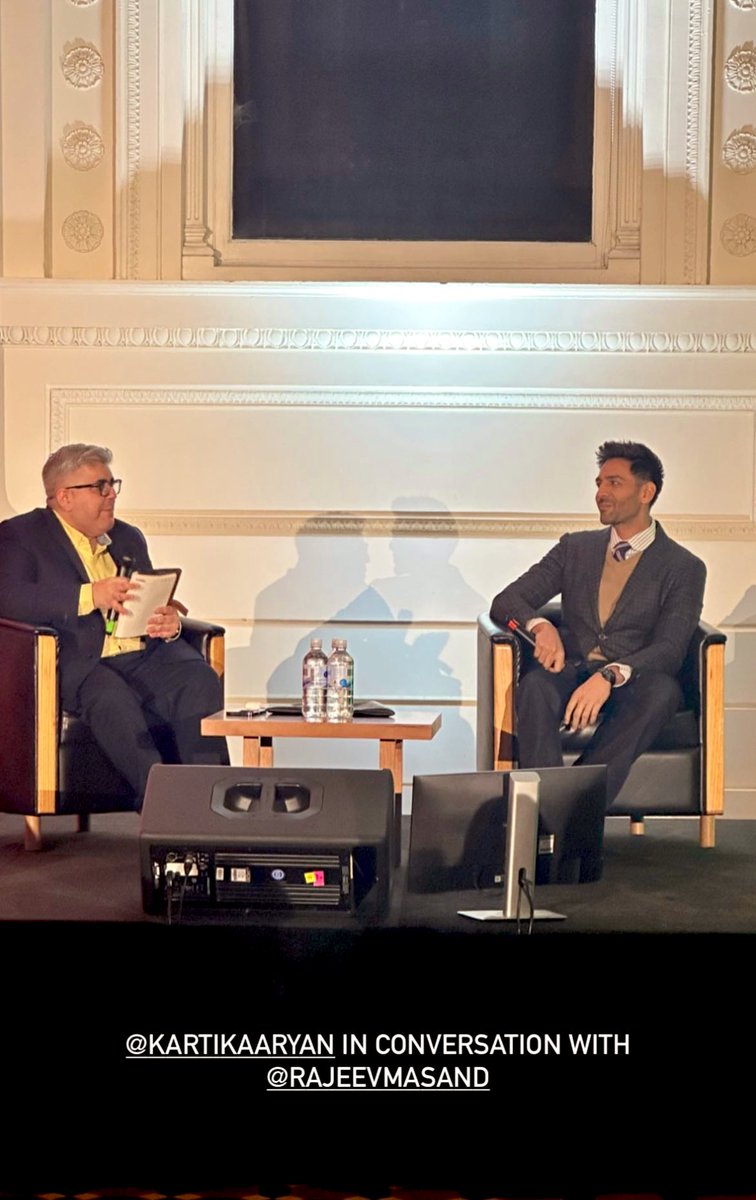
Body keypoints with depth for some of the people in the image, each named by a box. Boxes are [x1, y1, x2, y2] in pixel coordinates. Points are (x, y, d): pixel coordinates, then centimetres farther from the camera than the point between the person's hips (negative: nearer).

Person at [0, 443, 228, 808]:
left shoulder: (129, 538, 26)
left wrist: (170, 622, -2)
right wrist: (90, 596, -21)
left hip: (147, 656, 5)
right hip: (80, 664, -5)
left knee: (201, 683, -27)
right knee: (112, 698, -38)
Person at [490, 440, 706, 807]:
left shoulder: (683, 568, 6)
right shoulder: (575, 548, 17)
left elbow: (669, 650, -8)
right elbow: (505, 602, 11)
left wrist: (610, 675, -28)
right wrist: (539, 625, -15)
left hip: (633, 684, -2)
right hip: (572, 675, 2)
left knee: (662, 690, -37)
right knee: (535, 684, -33)